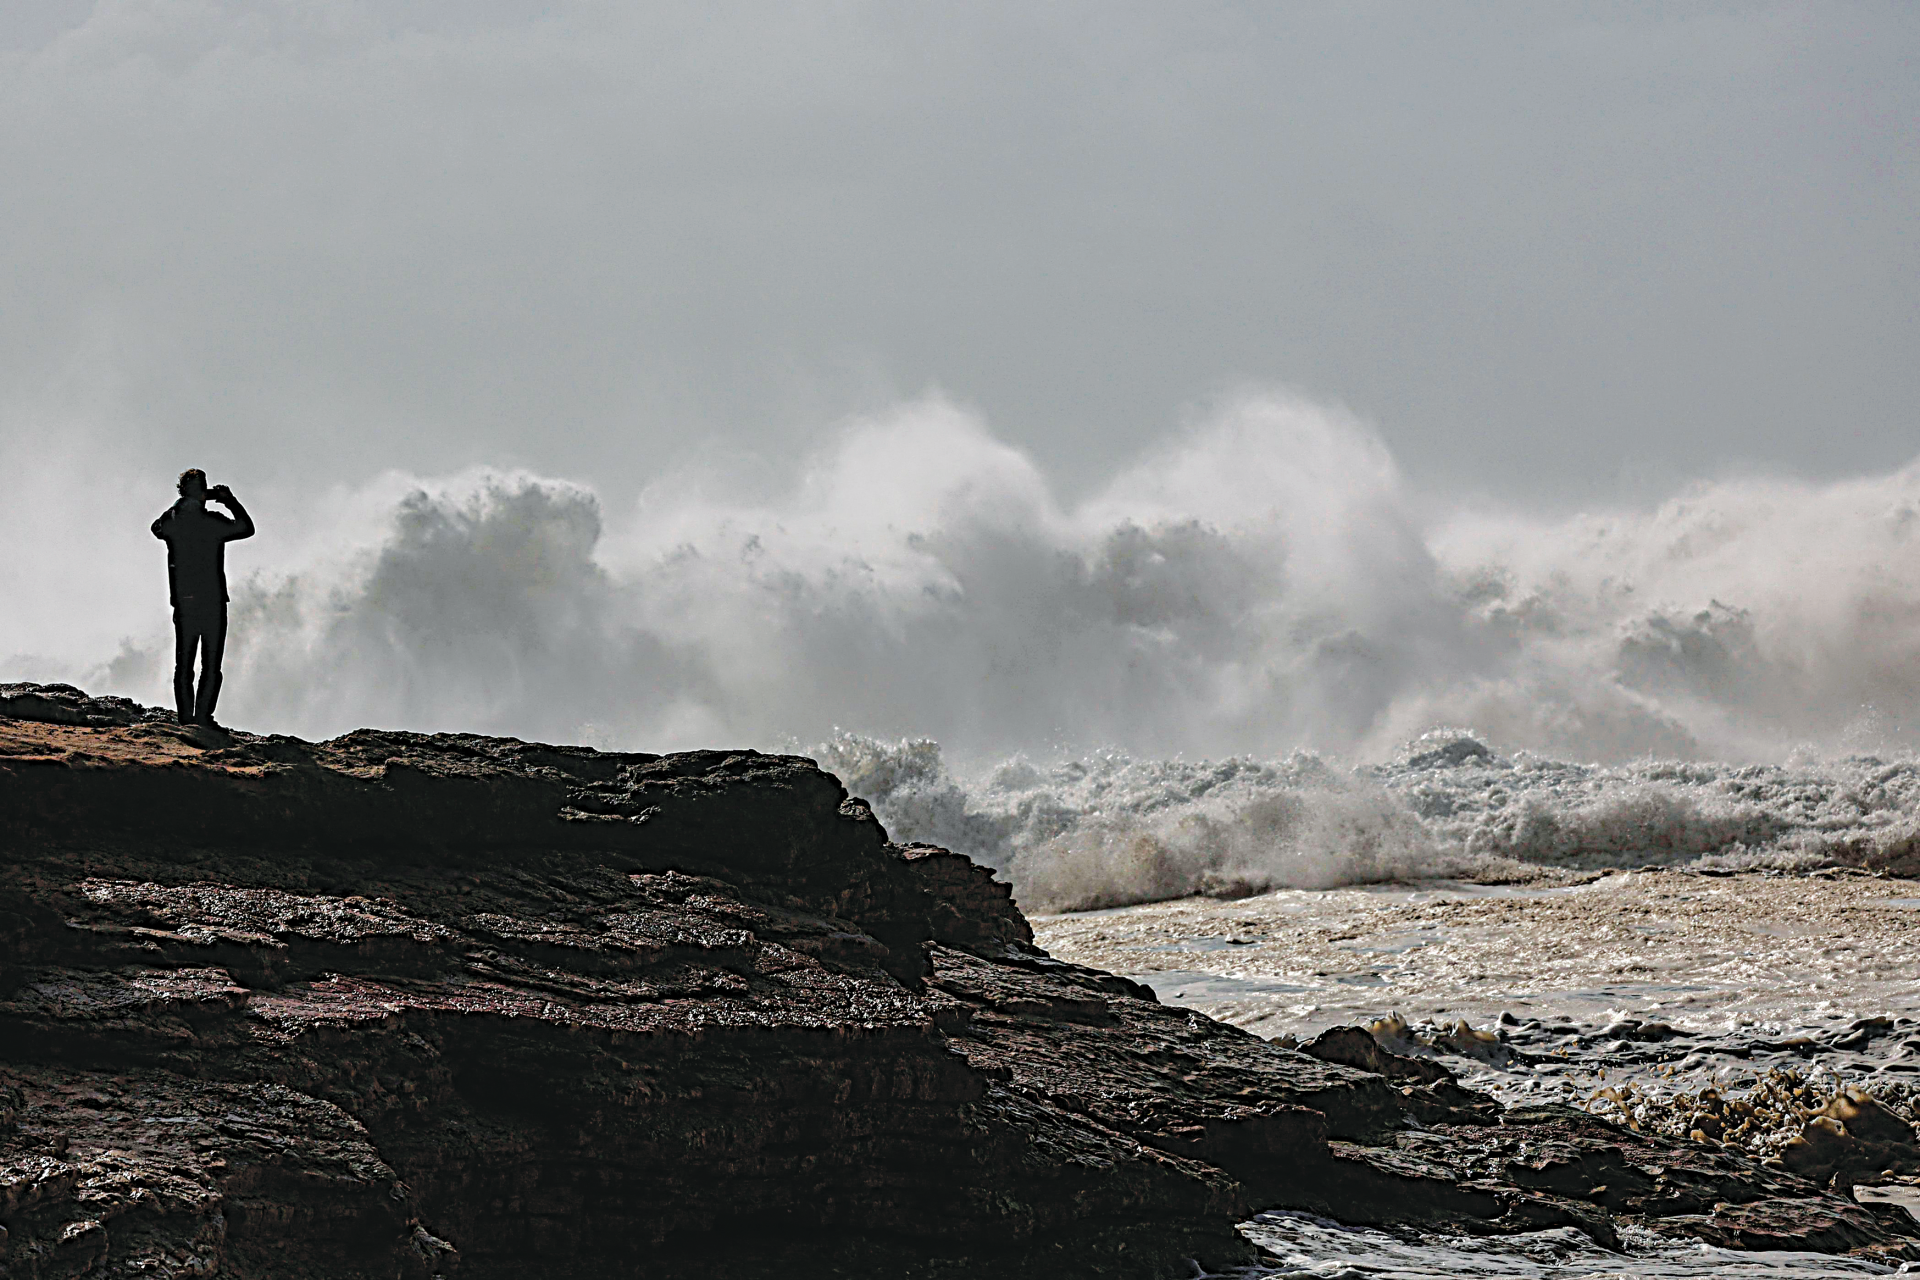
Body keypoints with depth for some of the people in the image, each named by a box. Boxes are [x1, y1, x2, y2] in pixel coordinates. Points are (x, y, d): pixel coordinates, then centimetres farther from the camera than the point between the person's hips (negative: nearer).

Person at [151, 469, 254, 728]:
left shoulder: (172, 522, -3)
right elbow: (247, 528, 7)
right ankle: (203, 716, -5)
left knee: (183, 666, 9)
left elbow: (157, 528, 23)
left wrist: (181, 503, 24)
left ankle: (186, 717, 5)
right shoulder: (214, 523, -10)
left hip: (183, 604, 2)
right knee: (211, 666, 3)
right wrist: (230, 501, 16)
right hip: (213, 604, -2)